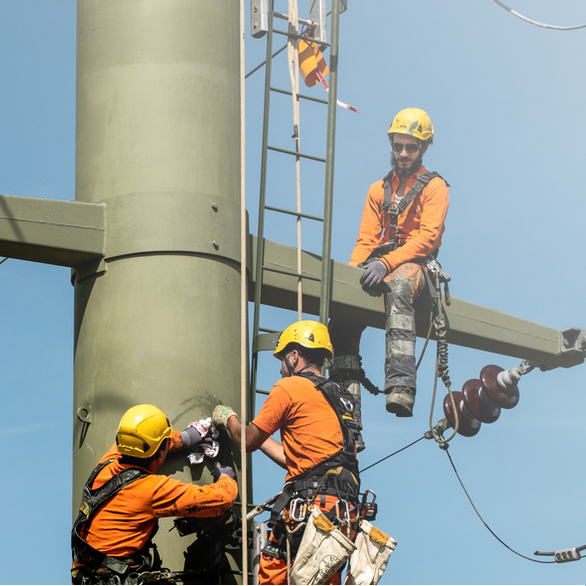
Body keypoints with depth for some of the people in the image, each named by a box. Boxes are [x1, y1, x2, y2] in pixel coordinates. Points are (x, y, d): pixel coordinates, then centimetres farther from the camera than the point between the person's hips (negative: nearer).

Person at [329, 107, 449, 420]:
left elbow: (428, 237, -8)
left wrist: (386, 263, -21)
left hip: (416, 263, -6)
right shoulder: (379, 189, 22)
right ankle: (345, 384, -22)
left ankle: (401, 385, -56)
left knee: (398, 287, -40)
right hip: (381, 263, 6)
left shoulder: (434, 187, 5)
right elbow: (367, 239, 17)